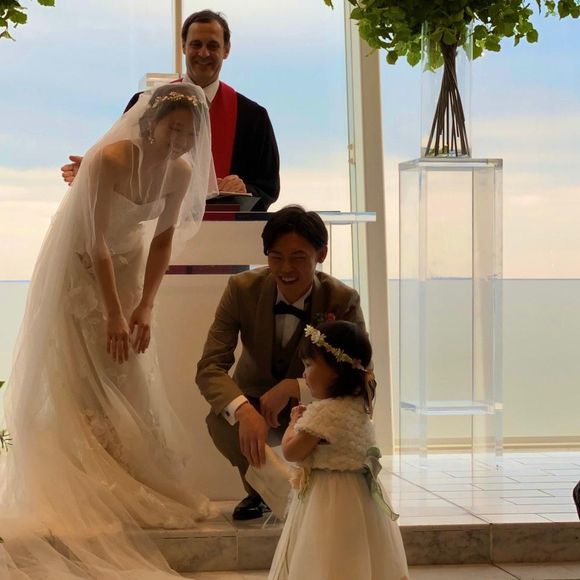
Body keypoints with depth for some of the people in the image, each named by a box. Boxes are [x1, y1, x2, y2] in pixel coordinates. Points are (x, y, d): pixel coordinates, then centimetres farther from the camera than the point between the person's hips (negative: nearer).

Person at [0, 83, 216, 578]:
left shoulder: (181, 172, -12)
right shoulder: (110, 160, -29)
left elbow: (162, 241, -3)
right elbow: (97, 243, -27)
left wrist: (144, 307, -9)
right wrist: (114, 315, -25)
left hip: (126, 267, 5)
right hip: (80, 271, -5)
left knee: (132, 380, 4)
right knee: (83, 381, -6)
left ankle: (139, 488, 10)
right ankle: (91, 494, -3)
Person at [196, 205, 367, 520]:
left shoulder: (343, 300, -20)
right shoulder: (242, 289, -18)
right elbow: (209, 367, -23)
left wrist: (293, 387, -39)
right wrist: (244, 411, -45)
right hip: (255, 402, 1)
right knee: (219, 420, -33)